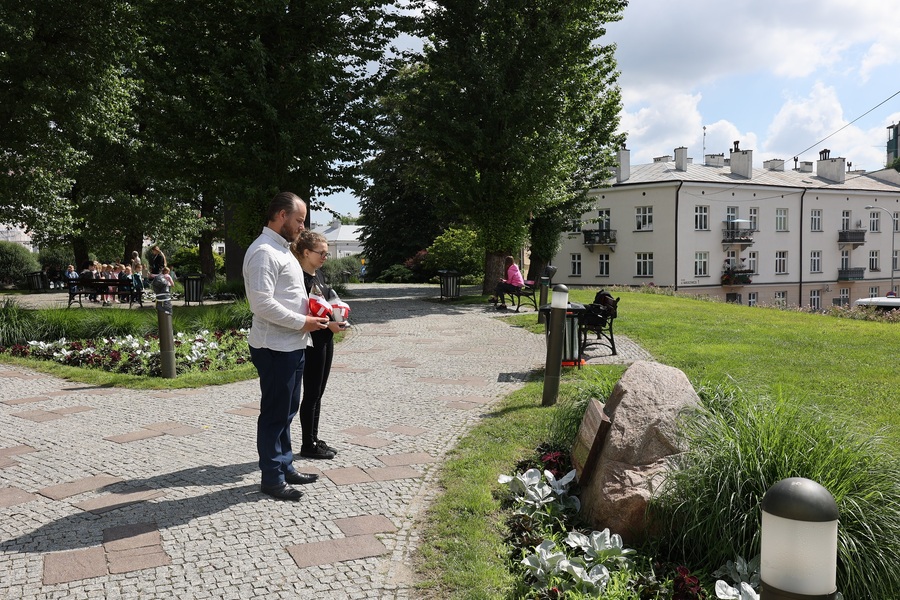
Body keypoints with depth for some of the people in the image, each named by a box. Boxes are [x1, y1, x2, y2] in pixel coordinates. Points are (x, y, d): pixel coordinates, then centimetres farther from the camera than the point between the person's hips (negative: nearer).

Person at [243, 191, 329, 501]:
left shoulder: (283, 249, 16)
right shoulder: (263, 251, -17)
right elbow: (263, 304, -25)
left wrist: (310, 306, 7)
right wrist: (302, 322, -18)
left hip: (293, 346, 10)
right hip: (275, 348, -10)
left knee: (287, 412, 18)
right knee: (274, 414, 1)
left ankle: (285, 467, 31)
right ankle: (272, 478, 14)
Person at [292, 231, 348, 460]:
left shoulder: (319, 274, 12)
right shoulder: (300, 277, -16)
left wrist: (337, 319, 5)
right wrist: (327, 324, -22)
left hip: (326, 338, 9)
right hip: (311, 340, -9)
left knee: (318, 392, 15)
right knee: (311, 393, 0)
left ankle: (314, 439, 25)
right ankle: (308, 445, 10)